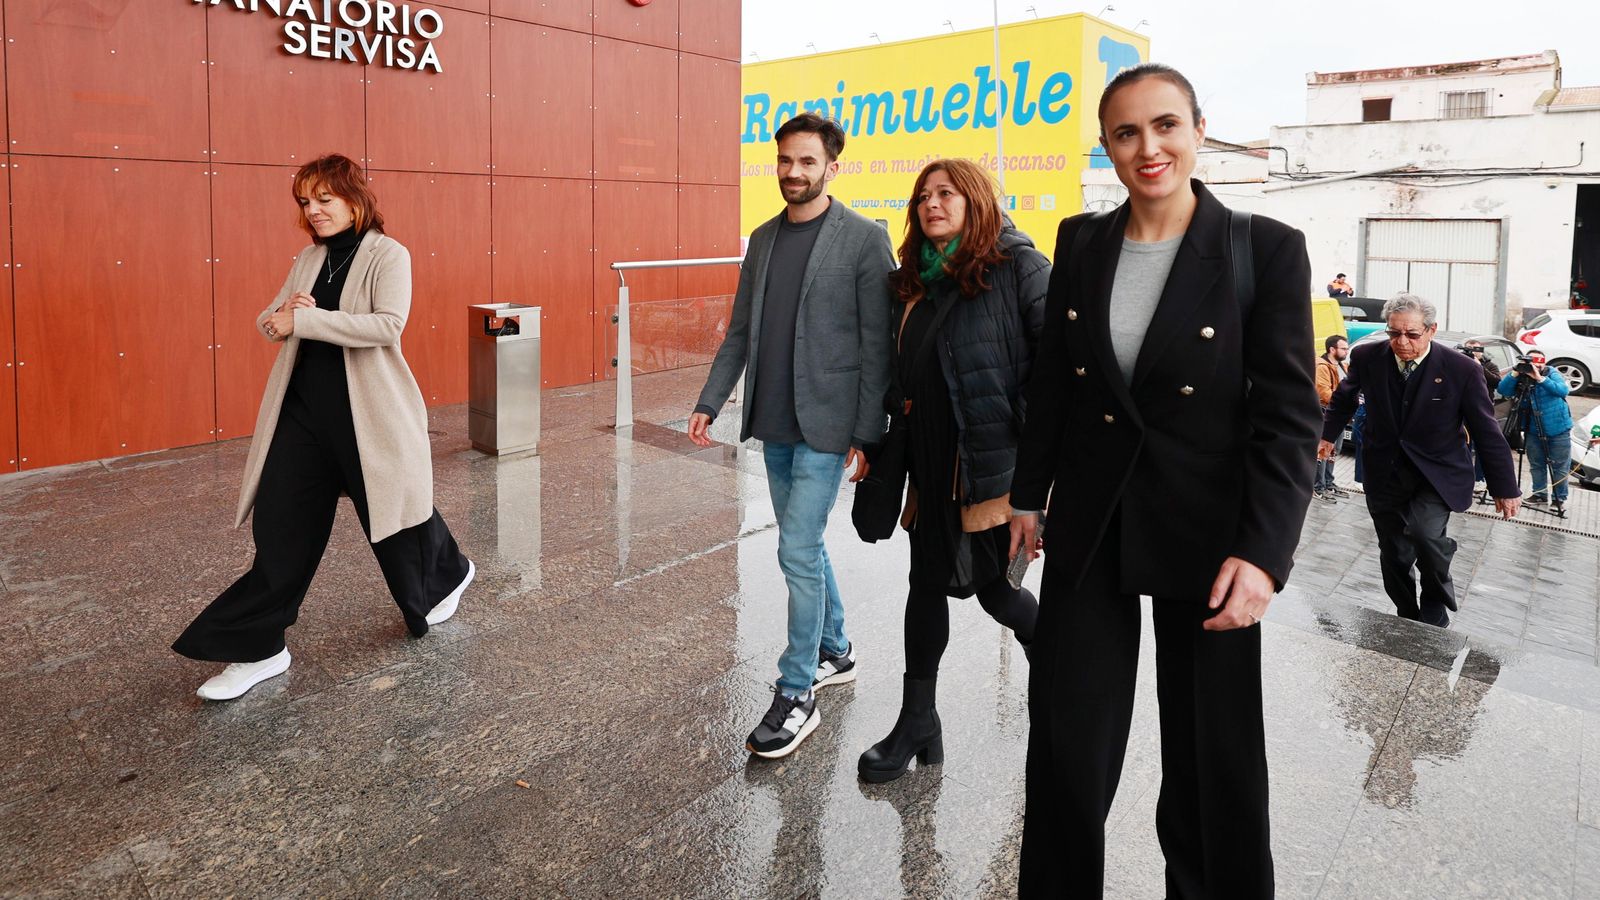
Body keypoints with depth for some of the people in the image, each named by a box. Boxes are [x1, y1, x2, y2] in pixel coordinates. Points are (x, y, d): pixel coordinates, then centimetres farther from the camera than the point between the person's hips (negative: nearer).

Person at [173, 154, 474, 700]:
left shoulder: (388, 255, -8)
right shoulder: (308, 259, 11)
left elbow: (388, 325, -23)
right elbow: (268, 323, 12)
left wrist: (303, 320, -23)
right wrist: (283, 316, -12)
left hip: (368, 411, -5)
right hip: (304, 408, 5)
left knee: (394, 513, 11)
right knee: (282, 524, 3)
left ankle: (448, 574, 41)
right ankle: (257, 648, 11)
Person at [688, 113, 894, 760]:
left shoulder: (863, 240, -8)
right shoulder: (763, 239, 11)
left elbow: (877, 345, -10)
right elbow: (740, 331, 13)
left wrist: (867, 434, -14)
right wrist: (709, 403, 5)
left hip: (825, 426, -6)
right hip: (773, 424, 7)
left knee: (798, 550, -8)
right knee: (805, 545, 16)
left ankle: (797, 695, 5)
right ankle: (835, 652, 36)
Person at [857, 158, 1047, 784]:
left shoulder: (1015, 266, -9)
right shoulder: (913, 280, 12)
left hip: (993, 460, -6)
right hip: (931, 464, 6)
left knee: (994, 587, 6)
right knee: (928, 583, 11)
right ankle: (917, 721, 23)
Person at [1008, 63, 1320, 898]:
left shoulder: (1267, 249, -9)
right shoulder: (1081, 242, 2)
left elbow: (1288, 415, -11)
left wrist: (1263, 553, -18)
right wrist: (1028, 493, 13)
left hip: (1206, 530, -2)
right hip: (1090, 526, 3)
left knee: (1210, 750, 11)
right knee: (1067, 741, 9)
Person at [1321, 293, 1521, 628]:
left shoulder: (1461, 370, -13)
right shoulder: (1367, 358, -7)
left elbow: (1487, 433, -5)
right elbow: (1344, 398, 15)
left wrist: (1505, 488, 0)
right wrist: (1328, 434, 24)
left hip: (1436, 475, -3)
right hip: (1385, 475, 3)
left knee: (1426, 533, -27)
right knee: (1394, 556, 10)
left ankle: (1436, 617, -2)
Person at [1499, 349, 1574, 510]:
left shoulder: (1551, 374, -6)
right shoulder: (1521, 379, -1)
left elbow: (1563, 390, -22)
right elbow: (1503, 389, -13)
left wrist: (1541, 378, -30)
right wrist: (1514, 374, -25)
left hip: (1558, 429, -3)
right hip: (1533, 431, 3)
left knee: (1560, 466, 2)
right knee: (1536, 465, 10)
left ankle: (1560, 498, 13)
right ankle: (1540, 495, 23)